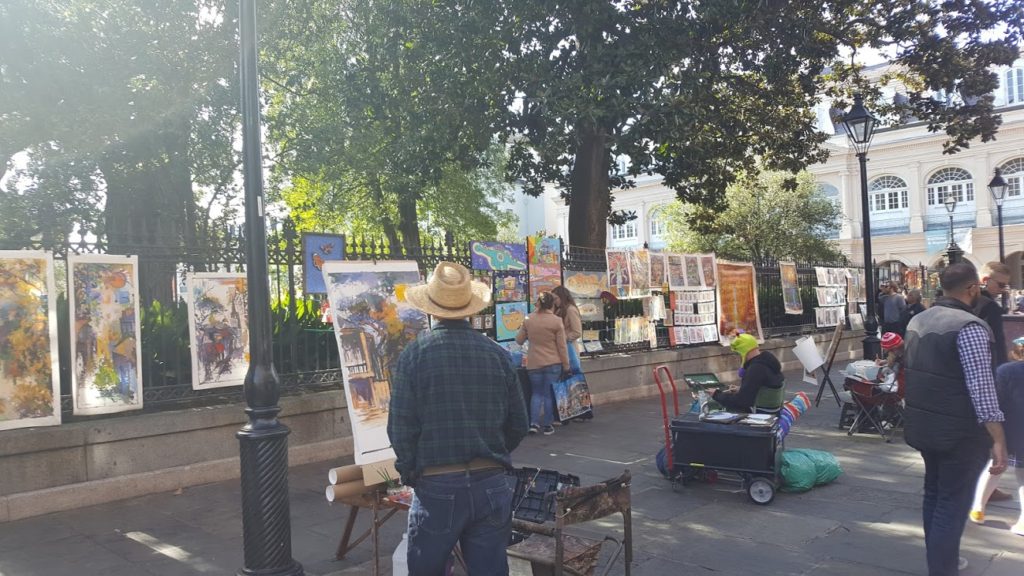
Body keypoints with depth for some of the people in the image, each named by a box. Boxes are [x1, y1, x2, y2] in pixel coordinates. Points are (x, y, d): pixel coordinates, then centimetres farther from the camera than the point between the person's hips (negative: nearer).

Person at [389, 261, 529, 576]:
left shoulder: (414, 355, -9)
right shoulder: (498, 354, -1)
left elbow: (401, 429, -8)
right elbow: (519, 425, 5)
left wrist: (411, 473, 8)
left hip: (437, 487, -2)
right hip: (492, 485, 3)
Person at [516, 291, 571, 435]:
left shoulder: (528, 320, -1)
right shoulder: (556, 321, -9)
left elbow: (519, 340, 8)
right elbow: (562, 347, -6)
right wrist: (566, 366, 1)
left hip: (533, 364, 3)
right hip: (553, 364, -2)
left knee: (536, 393, 15)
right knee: (549, 394, 7)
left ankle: (533, 423, 7)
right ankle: (547, 425, 13)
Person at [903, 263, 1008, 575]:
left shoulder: (918, 321, 7)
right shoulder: (969, 327, -19)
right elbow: (981, 388, -24)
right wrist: (999, 440, -20)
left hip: (922, 424, 8)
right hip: (959, 431, -8)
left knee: (934, 493, 21)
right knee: (953, 503, 1)